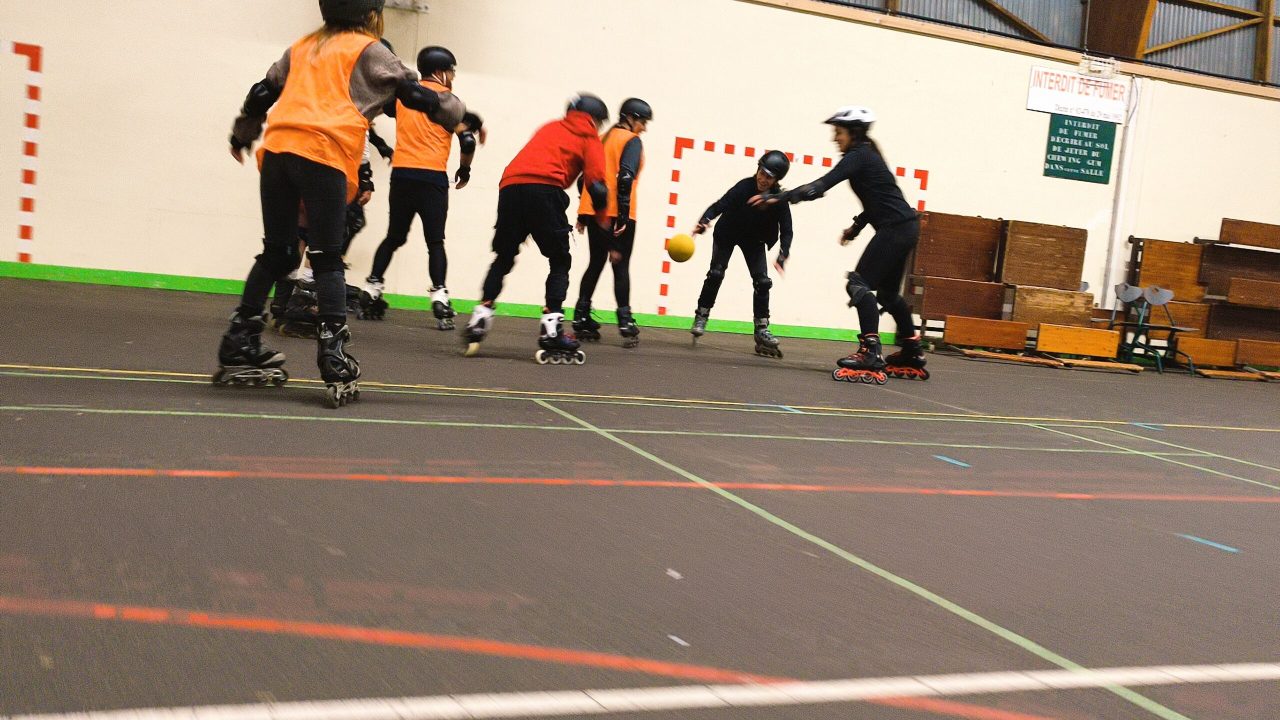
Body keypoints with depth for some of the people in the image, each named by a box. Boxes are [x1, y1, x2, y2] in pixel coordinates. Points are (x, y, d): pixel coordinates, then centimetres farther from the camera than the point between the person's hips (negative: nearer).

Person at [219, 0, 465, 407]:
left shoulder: (304, 47, 27)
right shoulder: (368, 50, 10)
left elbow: (263, 91, 31)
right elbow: (415, 94, 8)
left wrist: (241, 135, 45)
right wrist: (461, 116, 23)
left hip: (277, 149, 5)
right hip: (324, 155, -5)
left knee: (276, 254, 13)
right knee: (327, 260, -3)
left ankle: (238, 350, 15)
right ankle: (334, 361, -11)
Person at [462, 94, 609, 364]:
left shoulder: (550, 128, 32)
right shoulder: (590, 138, 16)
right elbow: (596, 184, 3)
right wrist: (602, 220, 17)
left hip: (509, 186, 5)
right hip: (545, 189, -4)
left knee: (504, 258, 18)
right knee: (560, 261, 8)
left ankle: (478, 322, 9)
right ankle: (551, 330, -4)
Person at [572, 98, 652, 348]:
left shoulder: (603, 138, 17)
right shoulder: (632, 141, -5)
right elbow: (625, 178, -17)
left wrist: (583, 215, 18)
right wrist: (623, 216, -19)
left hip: (593, 211, 7)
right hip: (617, 215, -7)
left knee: (596, 263, 14)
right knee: (621, 266, -1)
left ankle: (582, 319, 11)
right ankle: (625, 322, -6)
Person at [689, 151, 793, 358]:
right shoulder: (744, 187, -29)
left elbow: (786, 231, -19)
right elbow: (720, 205, -35)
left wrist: (782, 257, -34)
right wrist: (704, 222, -54)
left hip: (754, 240, 2)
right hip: (727, 234, -2)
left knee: (762, 281, -6)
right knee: (716, 273, -12)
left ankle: (761, 329, 2)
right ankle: (701, 317, 3)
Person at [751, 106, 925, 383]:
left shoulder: (858, 156, -13)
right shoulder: (865, 155, 16)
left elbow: (822, 185, -24)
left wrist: (778, 197, -29)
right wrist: (857, 226, 15)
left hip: (896, 229, -10)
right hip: (903, 228, 10)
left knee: (860, 283, -13)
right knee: (888, 292, 20)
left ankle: (870, 353, -21)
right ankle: (912, 355, 30)